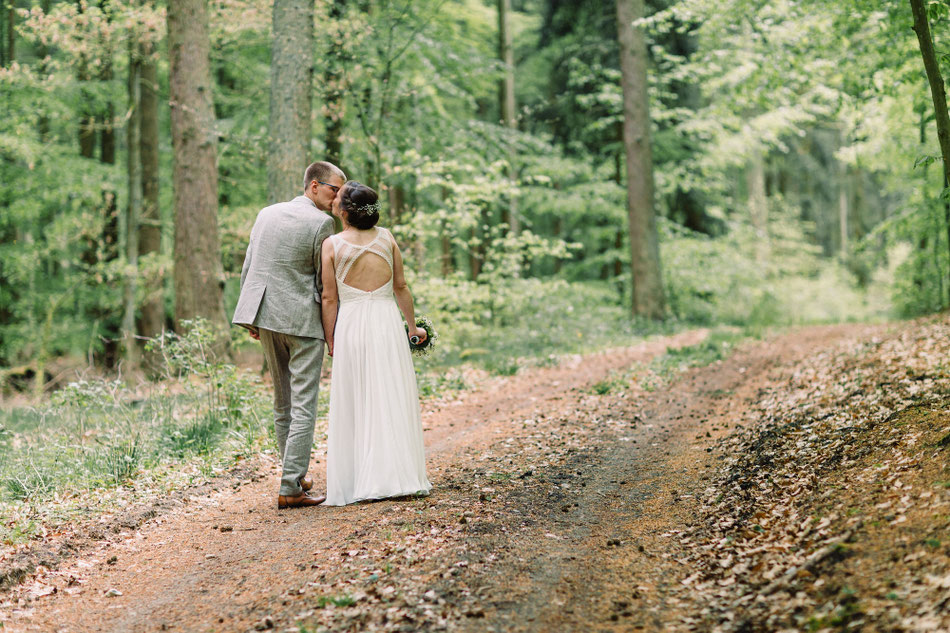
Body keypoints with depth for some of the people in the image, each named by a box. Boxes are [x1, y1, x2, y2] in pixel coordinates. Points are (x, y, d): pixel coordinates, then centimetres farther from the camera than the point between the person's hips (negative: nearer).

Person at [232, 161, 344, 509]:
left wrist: (251, 320, 17)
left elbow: (248, 268, 11)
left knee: (283, 404, 18)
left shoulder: (266, 213, 10)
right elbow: (324, 281, -7)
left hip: (267, 317, 7)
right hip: (304, 321, -7)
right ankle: (290, 488, -6)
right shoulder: (321, 222, -10)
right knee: (303, 407, -3)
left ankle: (294, 474, 28)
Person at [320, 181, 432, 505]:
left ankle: (360, 481, 8)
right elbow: (401, 287, 7)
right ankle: (399, 476, 11)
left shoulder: (333, 245, -6)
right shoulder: (386, 238, 2)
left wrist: (330, 340, 5)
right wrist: (412, 325, 17)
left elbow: (330, 299, -4)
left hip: (351, 324, -2)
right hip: (387, 322, 2)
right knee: (392, 400, 8)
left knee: (356, 403, 6)